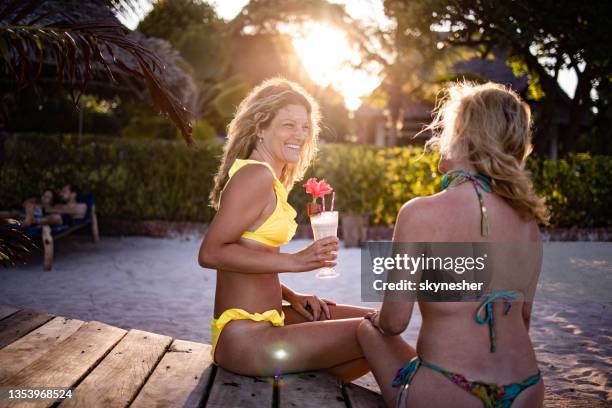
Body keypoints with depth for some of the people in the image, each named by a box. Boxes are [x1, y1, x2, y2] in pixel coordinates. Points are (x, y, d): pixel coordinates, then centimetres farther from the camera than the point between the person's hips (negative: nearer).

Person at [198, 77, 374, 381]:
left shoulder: (272, 180, 14)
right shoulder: (256, 175, -14)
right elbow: (211, 253, -22)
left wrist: (291, 296, 4)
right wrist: (295, 261, -23)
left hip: (265, 320, 10)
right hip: (245, 338, -10)